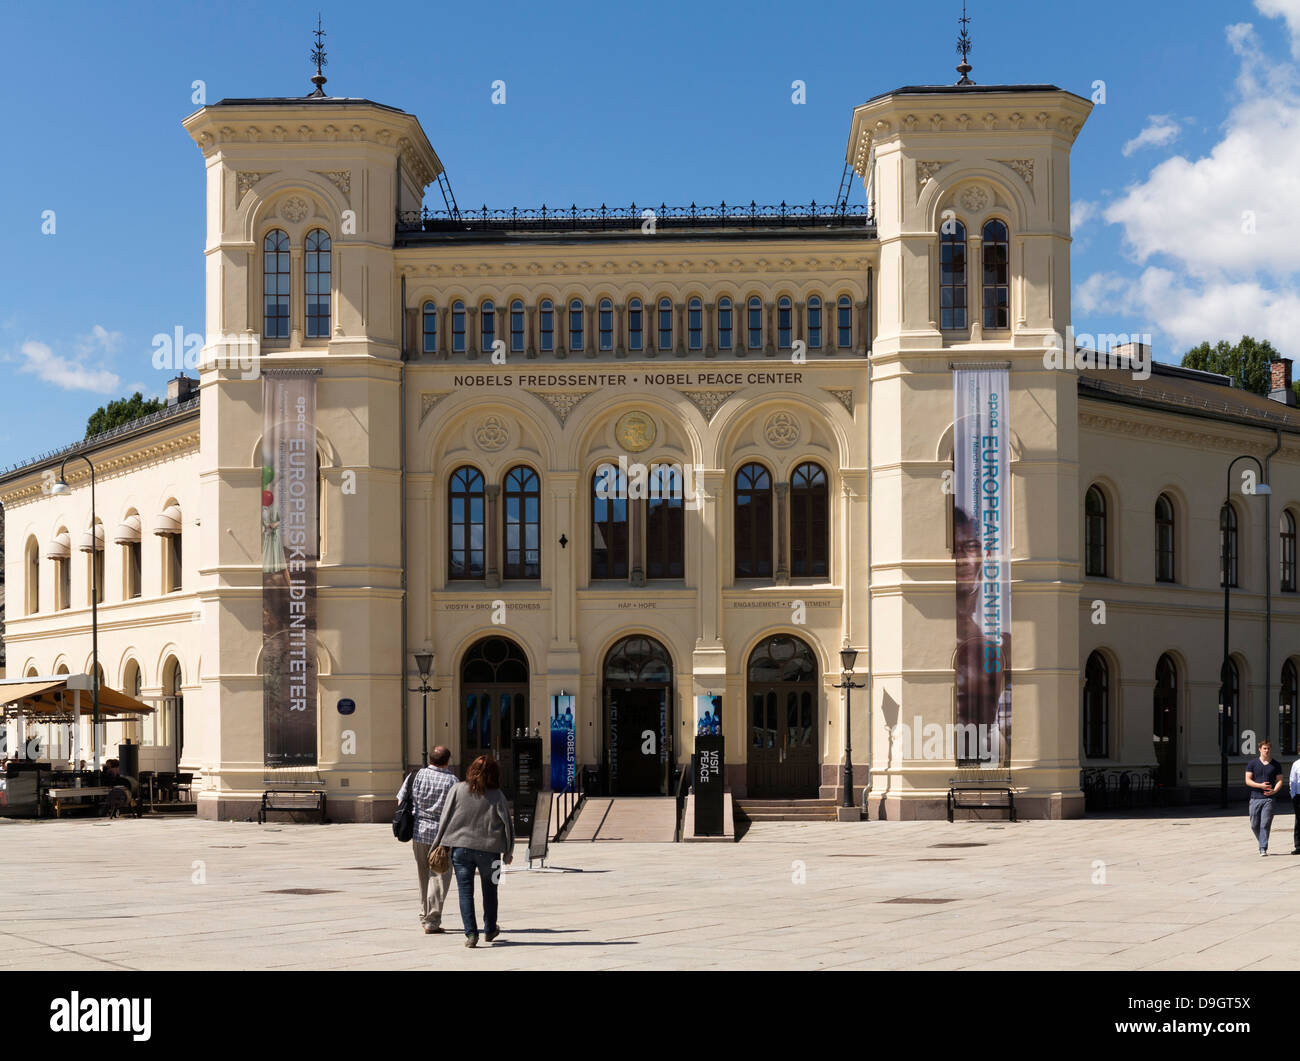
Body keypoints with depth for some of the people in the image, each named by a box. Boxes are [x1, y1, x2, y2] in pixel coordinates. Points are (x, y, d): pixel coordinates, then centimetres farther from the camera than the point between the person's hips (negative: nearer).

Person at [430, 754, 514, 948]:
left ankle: (471, 933, -6)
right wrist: (507, 852, 11)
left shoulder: (458, 790, -2)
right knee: (490, 890, 18)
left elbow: (445, 819, -1)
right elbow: (506, 823, 0)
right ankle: (490, 930, 31)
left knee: (465, 891, 3)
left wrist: (440, 846, 5)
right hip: (489, 850, 0)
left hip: (461, 847, 0)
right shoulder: (497, 795, -4)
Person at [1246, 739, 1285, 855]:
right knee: (1254, 825, 4)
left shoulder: (1276, 765, 8)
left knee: (1265, 824, -10)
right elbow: (1248, 780, 1)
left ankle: (1263, 848, -7)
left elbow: (1279, 780, 7)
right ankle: (1262, 843, 27)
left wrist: (1274, 790, -14)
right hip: (1255, 798, 1)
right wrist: (1261, 785, -14)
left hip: (1269, 798, -1)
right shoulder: (1253, 763, 6)